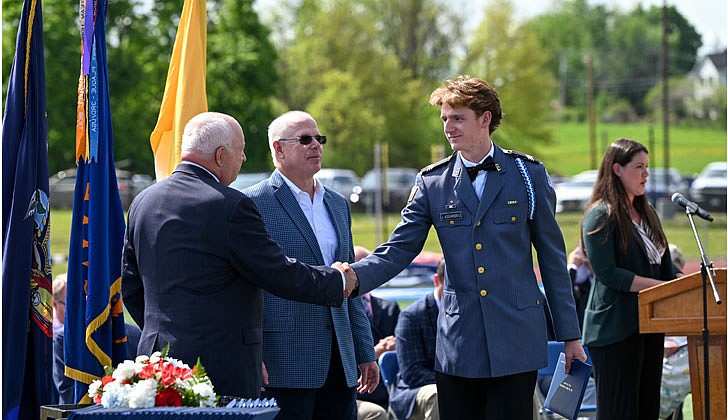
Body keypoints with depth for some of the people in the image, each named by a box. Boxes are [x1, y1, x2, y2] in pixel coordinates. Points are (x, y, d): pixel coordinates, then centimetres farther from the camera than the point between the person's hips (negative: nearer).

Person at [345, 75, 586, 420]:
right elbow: (398, 250, 2)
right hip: (457, 342, 2)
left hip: (515, 342, -2)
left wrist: (569, 334, 5)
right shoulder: (432, 182, 6)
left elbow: (552, 258, 6)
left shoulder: (528, 174, 3)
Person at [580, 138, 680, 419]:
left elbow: (665, 267, 19)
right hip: (616, 329, -8)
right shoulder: (600, 216, -8)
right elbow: (607, 273, -16)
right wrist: (659, 286, -18)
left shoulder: (646, 213, 17)